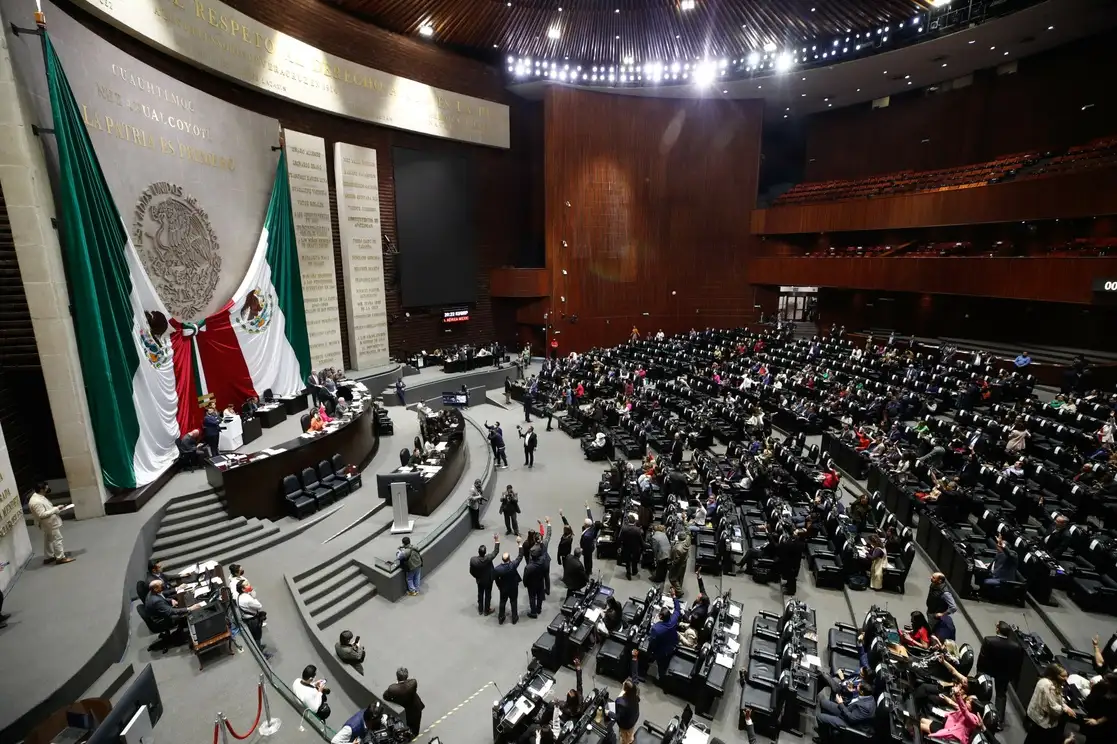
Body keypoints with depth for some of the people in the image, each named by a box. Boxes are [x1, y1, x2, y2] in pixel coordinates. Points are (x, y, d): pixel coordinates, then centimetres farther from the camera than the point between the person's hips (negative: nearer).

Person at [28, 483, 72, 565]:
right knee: (57, 539, -3)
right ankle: (61, 557, 4)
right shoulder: (36, 502, -27)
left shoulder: (39, 497, 5)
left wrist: (55, 508, 7)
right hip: (50, 523, -11)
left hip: (50, 523, 11)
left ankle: (50, 556, 31)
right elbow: (42, 514, -28)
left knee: (48, 540, 20)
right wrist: (55, 509, -24)